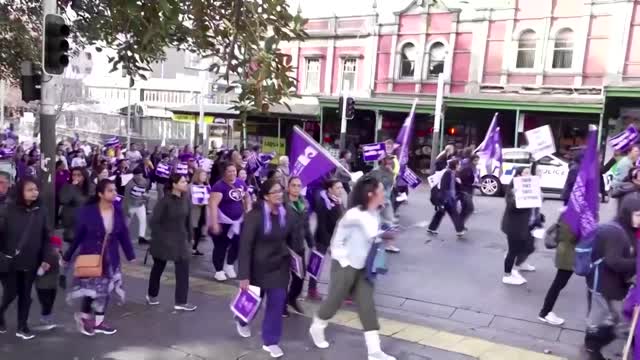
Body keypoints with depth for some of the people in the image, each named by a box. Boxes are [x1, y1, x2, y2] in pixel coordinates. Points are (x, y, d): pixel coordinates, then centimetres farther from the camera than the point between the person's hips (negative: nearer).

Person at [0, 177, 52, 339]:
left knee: (25, 294, 11)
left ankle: (22, 326, 24)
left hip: (30, 262, 2)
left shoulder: (40, 212, -1)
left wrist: (47, 258, -3)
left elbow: (46, 237, 2)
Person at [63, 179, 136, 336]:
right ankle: (84, 316, 30)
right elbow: (78, 235, -9)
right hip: (90, 256, -4)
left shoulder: (118, 211, -7)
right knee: (91, 287, 1)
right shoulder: (87, 211, -16)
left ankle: (99, 321, 30)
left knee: (106, 288, 13)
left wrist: (131, 256, 2)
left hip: (110, 258, 4)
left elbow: (124, 235, 0)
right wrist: (67, 257, -3)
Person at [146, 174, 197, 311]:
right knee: (158, 268, 14)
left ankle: (181, 302, 10)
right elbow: (154, 221, -16)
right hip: (163, 240, -5)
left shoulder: (185, 199, -2)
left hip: (180, 239, 5)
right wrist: (161, 238, -16)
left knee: (183, 269, 0)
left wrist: (188, 237, 6)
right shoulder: (165, 201, -18)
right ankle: (152, 295, 34)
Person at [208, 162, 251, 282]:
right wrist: (214, 223, -33)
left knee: (238, 244, 8)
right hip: (222, 221, -6)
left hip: (238, 220, 6)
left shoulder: (241, 183, 1)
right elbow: (213, 205, -27)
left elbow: (247, 197, 19)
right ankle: (219, 270, 20)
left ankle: (229, 265, 32)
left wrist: (248, 210, 7)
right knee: (221, 246, 3)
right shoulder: (219, 186, -19)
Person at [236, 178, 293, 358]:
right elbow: (245, 246, -21)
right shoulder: (255, 215, -22)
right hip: (259, 266, -4)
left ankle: (270, 341, 20)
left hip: (280, 265, 4)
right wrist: (244, 275, -23)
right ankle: (242, 322, 52)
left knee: (277, 303, 3)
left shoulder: (285, 213, -5)